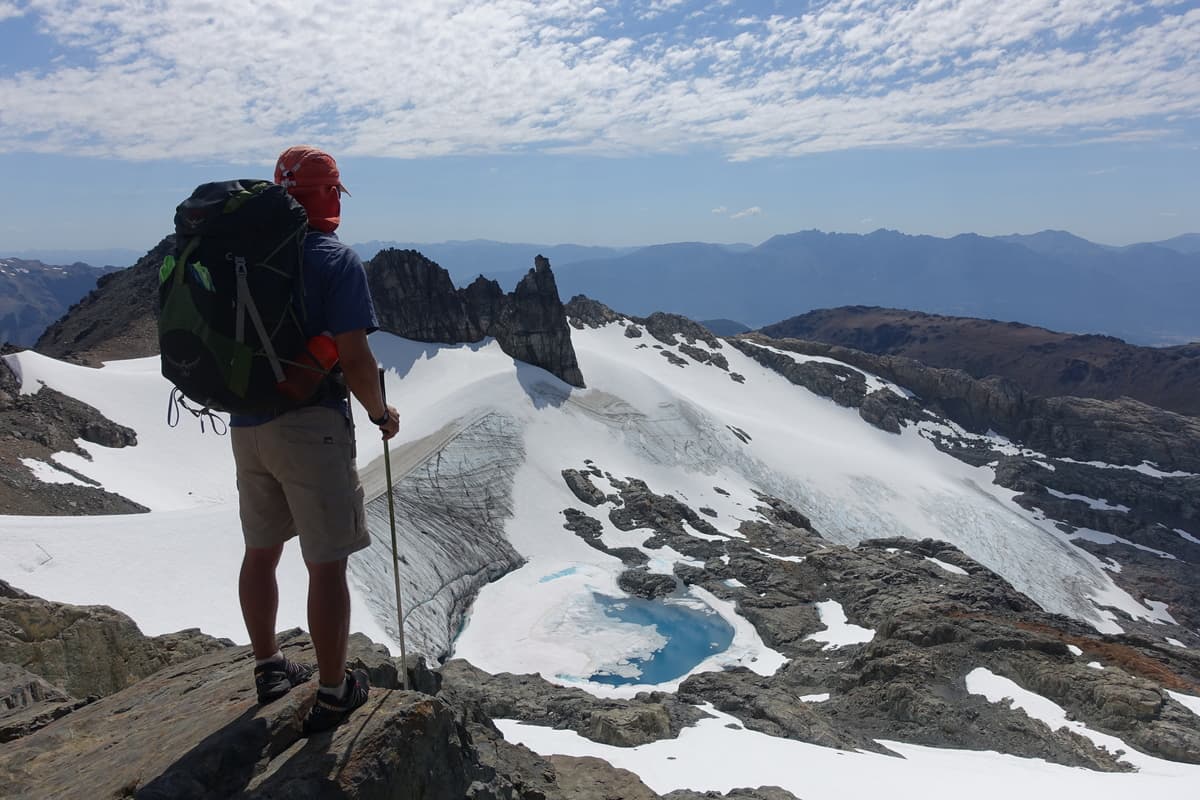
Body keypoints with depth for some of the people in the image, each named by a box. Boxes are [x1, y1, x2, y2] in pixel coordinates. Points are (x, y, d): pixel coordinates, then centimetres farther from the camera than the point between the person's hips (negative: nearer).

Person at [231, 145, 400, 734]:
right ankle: (333, 692, 14)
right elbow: (354, 358, -18)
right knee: (327, 564, 3)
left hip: (247, 426, 7)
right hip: (312, 428, -7)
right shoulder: (336, 261, -13)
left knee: (261, 551, 19)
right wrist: (381, 414, -2)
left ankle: (269, 668, 36)